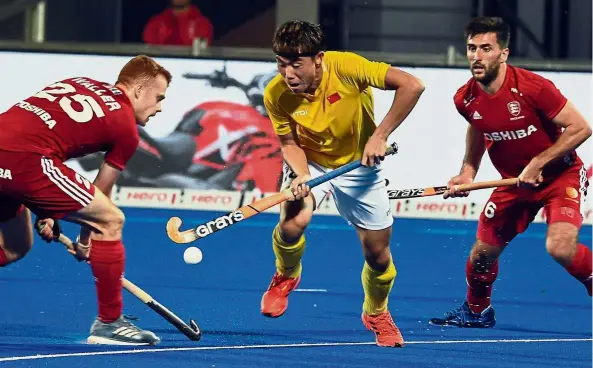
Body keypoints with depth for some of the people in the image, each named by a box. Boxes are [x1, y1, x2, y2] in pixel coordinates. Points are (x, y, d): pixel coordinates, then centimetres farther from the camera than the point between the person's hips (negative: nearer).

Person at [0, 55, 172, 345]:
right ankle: (109, 322, 8)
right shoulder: (127, 128, 7)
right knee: (112, 220, 4)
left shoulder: (78, 83, 26)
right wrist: (85, 242, 31)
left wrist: (43, 210, 27)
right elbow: (99, 194, 15)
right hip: (25, 158, -8)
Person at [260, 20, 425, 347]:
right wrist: (301, 176, -30)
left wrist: (380, 136, -32)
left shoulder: (346, 68, -30)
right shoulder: (276, 95, -21)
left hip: (358, 165, 0)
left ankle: (376, 314, 35)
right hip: (309, 162, 1)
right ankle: (286, 276, 8)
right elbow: (290, 143, -9)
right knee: (291, 224, -28)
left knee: (378, 254, 2)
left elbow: (411, 86, -32)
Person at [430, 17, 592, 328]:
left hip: (560, 174, -6)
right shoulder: (466, 99, -8)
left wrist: (537, 164, -25)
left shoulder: (532, 87, -26)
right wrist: (467, 173, 3)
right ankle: (476, 311, 35)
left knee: (560, 248, -28)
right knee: (482, 251, 7)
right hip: (515, 182, 6)